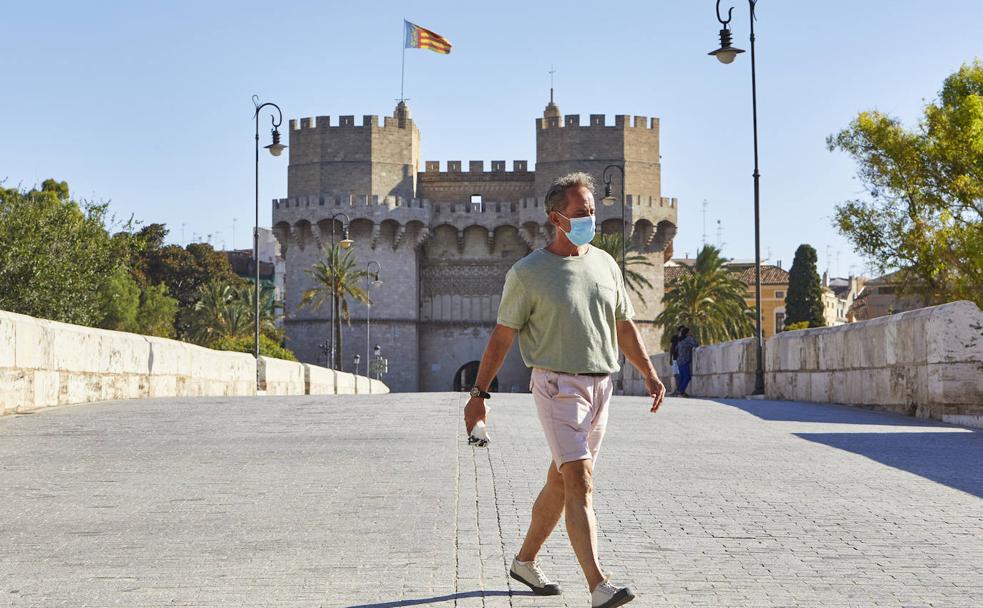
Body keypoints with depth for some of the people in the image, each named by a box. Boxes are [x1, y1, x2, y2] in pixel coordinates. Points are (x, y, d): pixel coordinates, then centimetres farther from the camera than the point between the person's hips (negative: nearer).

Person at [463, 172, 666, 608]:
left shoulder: (606, 265, 11)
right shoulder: (527, 273, -5)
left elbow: (623, 326, 18)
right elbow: (502, 336, -2)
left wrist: (649, 373, 11)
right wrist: (479, 393, -3)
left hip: (599, 386, 6)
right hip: (558, 387, -6)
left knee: (560, 483, 15)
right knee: (580, 483, -16)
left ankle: (525, 561, 33)